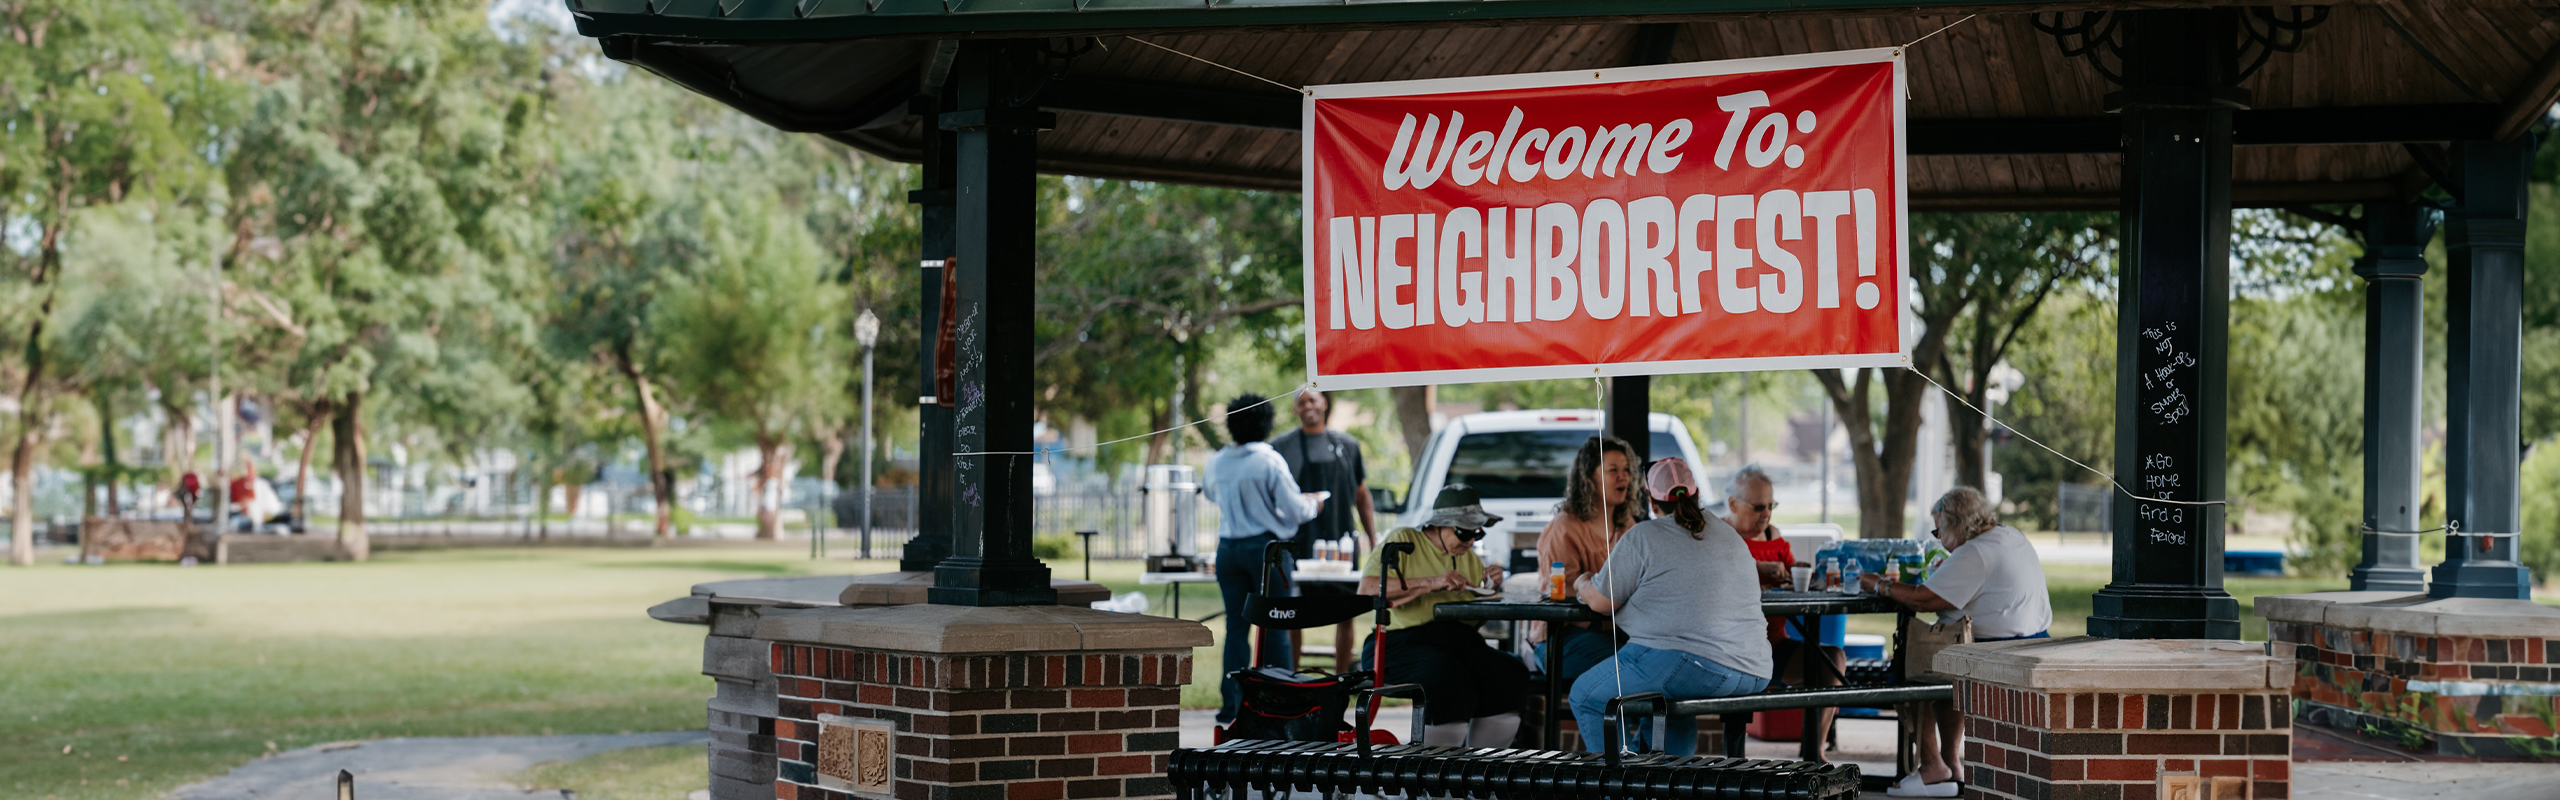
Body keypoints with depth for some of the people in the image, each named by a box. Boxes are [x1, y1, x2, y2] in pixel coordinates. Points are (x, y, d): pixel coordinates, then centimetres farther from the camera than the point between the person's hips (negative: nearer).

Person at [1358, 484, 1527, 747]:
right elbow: (1367, 589, -12)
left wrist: (1491, 587, 5)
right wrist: (1431, 583, -17)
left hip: (1461, 642, 6)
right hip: (1404, 642, -6)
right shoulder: (1402, 541, 4)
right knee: (1451, 685, -36)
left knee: (1511, 677, -23)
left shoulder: (1469, 557, 24)